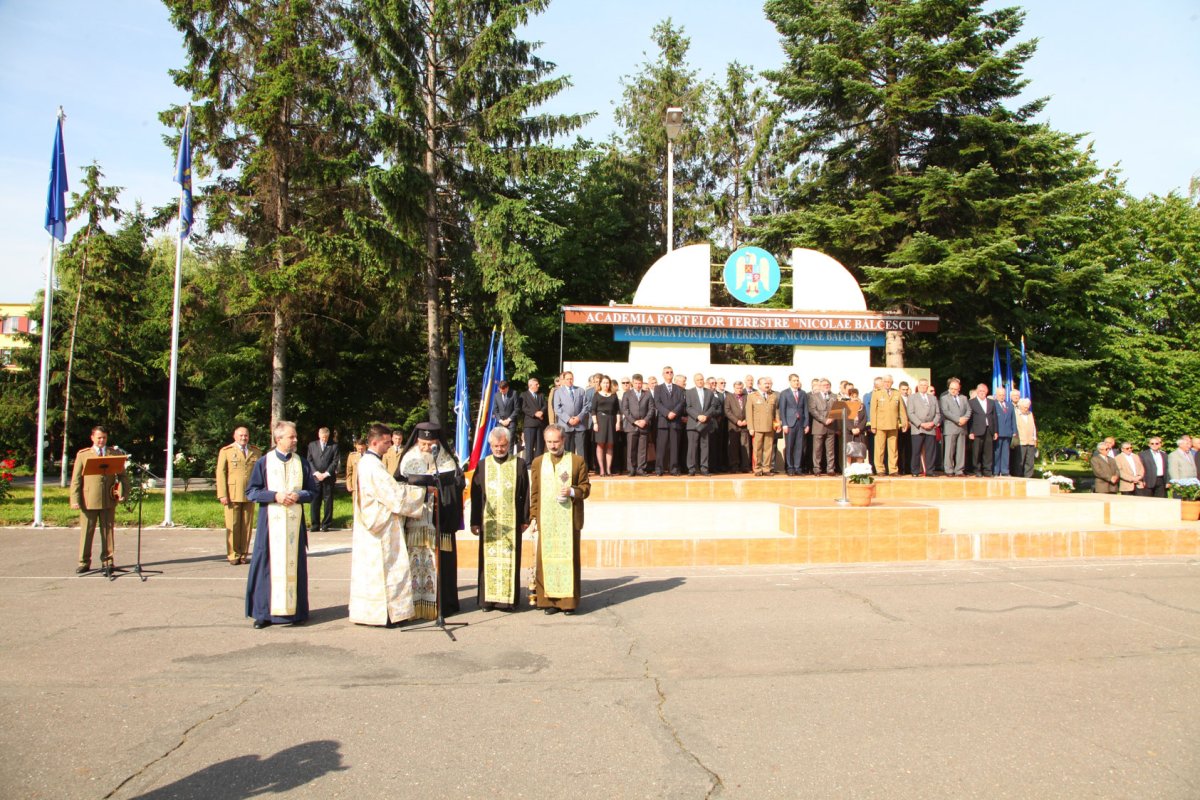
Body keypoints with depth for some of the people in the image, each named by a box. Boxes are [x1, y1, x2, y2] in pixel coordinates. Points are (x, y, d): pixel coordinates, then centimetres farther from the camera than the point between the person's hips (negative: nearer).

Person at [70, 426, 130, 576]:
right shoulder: (82, 454, 7)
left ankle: (107, 561, 15)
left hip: (109, 500, 1)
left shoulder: (115, 454, 10)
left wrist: (123, 493, -6)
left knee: (108, 531, 6)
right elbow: (76, 479, 4)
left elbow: (123, 475, 9)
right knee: (86, 532, 4)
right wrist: (75, 500, -5)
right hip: (88, 500, -1)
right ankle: (84, 562, 13)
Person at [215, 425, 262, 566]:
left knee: (247, 526, 4)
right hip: (232, 495, -2)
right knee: (232, 526, -2)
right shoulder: (226, 451, 8)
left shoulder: (256, 452, 14)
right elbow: (220, 473, 2)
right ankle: (233, 555, 6)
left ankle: (244, 554, 12)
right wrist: (222, 495, -6)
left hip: (250, 495, 2)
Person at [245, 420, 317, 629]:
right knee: (268, 564, 0)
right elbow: (251, 491, 0)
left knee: (293, 565, 4)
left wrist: (298, 496, -10)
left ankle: (294, 610, 11)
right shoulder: (264, 462, 2)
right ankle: (264, 612, 7)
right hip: (270, 520, -1)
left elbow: (312, 491, 10)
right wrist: (274, 496, -14)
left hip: (295, 522, 1)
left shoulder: (302, 463, 7)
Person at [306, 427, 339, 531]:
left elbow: (335, 462, 1)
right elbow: (309, 460, 8)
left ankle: (326, 524, 5)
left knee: (328, 501, 0)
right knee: (315, 501, 0)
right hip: (315, 477, 1)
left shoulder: (333, 446, 7)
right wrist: (316, 472, -6)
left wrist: (326, 473, -9)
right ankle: (315, 525, 6)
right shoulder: (312, 445, 13)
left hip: (329, 477, -1)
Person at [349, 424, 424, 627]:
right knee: (385, 568, -4)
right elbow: (396, 494, -20)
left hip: (371, 525, 10)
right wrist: (423, 489, -11)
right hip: (382, 527, -10)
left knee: (371, 569, 13)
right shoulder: (374, 466, -20)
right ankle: (385, 613, 1)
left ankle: (369, 610, 19)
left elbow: (387, 490, 16)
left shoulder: (366, 462, 12)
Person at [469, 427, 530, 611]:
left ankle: (509, 598, 6)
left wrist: (525, 519, 0)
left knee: (509, 559, 0)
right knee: (489, 559, 3)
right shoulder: (482, 465, 8)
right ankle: (488, 599, 10)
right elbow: (475, 495, 7)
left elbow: (525, 494, 3)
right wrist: (475, 521, 2)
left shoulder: (519, 464, 3)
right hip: (488, 521, 2)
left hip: (511, 521, -1)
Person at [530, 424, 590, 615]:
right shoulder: (538, 462, 11)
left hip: (569, 519, -2)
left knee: (569, 558, -1)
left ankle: (568, 600, 7)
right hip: (546, 519, 2)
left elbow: (586, 487, 6)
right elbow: (534, 492, 11)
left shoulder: (577, 461, 4)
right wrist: (534, 516, 5)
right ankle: (550, 599, 8)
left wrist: (572, 491, -14)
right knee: (547, 558, 1)